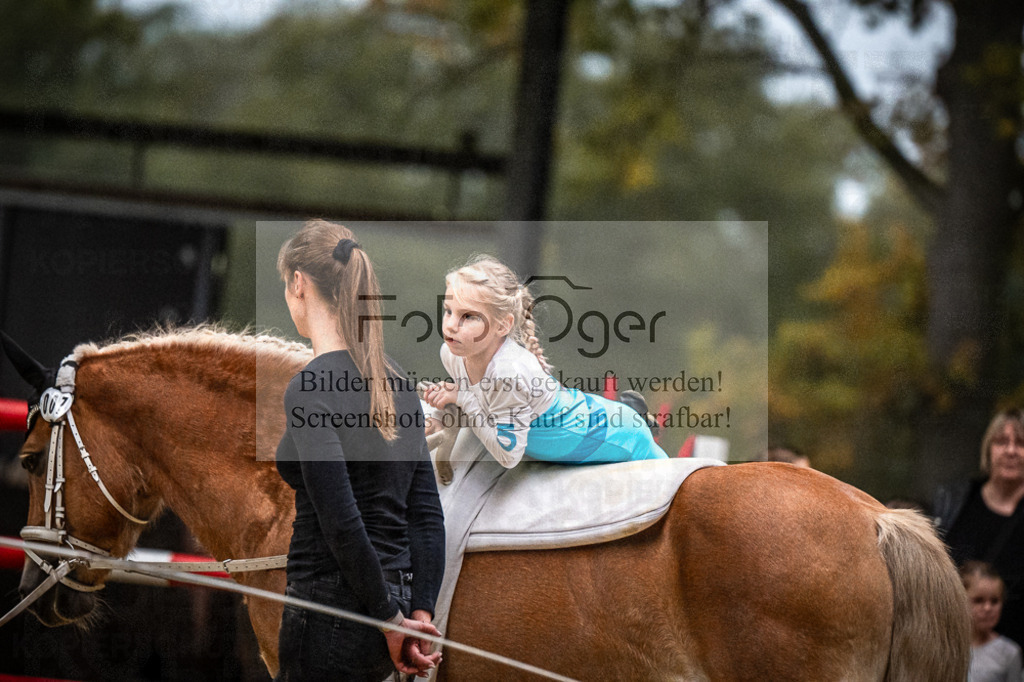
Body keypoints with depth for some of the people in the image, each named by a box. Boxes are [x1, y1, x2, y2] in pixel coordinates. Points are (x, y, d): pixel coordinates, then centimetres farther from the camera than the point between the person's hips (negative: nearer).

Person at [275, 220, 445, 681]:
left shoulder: (311, 387, -16)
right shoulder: (394, 380, 10)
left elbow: (342, 523, -21)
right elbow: (427, 513, 9)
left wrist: (390, 618, -12)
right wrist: (419, 613, 5)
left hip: (333, 610, -9)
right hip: (387, 599, 9)